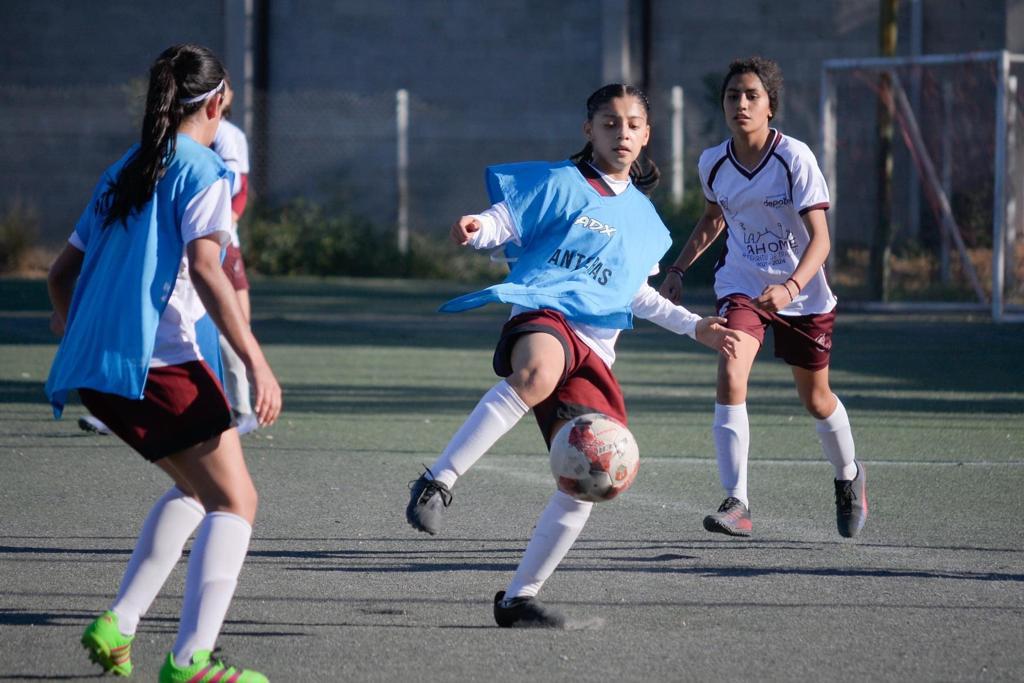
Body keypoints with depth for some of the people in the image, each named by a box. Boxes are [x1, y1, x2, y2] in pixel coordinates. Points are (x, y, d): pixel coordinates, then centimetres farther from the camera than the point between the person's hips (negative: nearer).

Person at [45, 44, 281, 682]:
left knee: (196, 485, 25)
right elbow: (205, 270, -18)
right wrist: (257, 363, -20)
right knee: (234, 500, -5)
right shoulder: (203, 172, -4)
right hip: (158, 362, -8)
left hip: (91, 366, 8)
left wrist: (73, 332, 44)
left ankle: (118, 625, 17)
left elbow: (63, 273, 24)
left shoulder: (124, 173, 19)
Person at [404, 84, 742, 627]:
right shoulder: (559, 183, 8)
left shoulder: (643, 216, 25)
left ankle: (518, 597, 8)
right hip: (541, 316, -6)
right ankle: (437, 483, -40)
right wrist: (475, 229, -21)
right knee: (538, 373, -45)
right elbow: (503, 223, 2)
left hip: (593, 350, 6)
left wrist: (694, 327, 34)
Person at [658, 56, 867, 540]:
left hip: (802, 292, -2)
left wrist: (790, 287, -39)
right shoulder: (713, 163, -6)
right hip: (741, 286, 2)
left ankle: (849, 479, 45)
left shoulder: (795, 158, -19)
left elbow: (820, 238, -24)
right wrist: (678, 269, 10)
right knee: (730, 377, -24)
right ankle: (736, 504, -24)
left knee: (815, 399, 13)